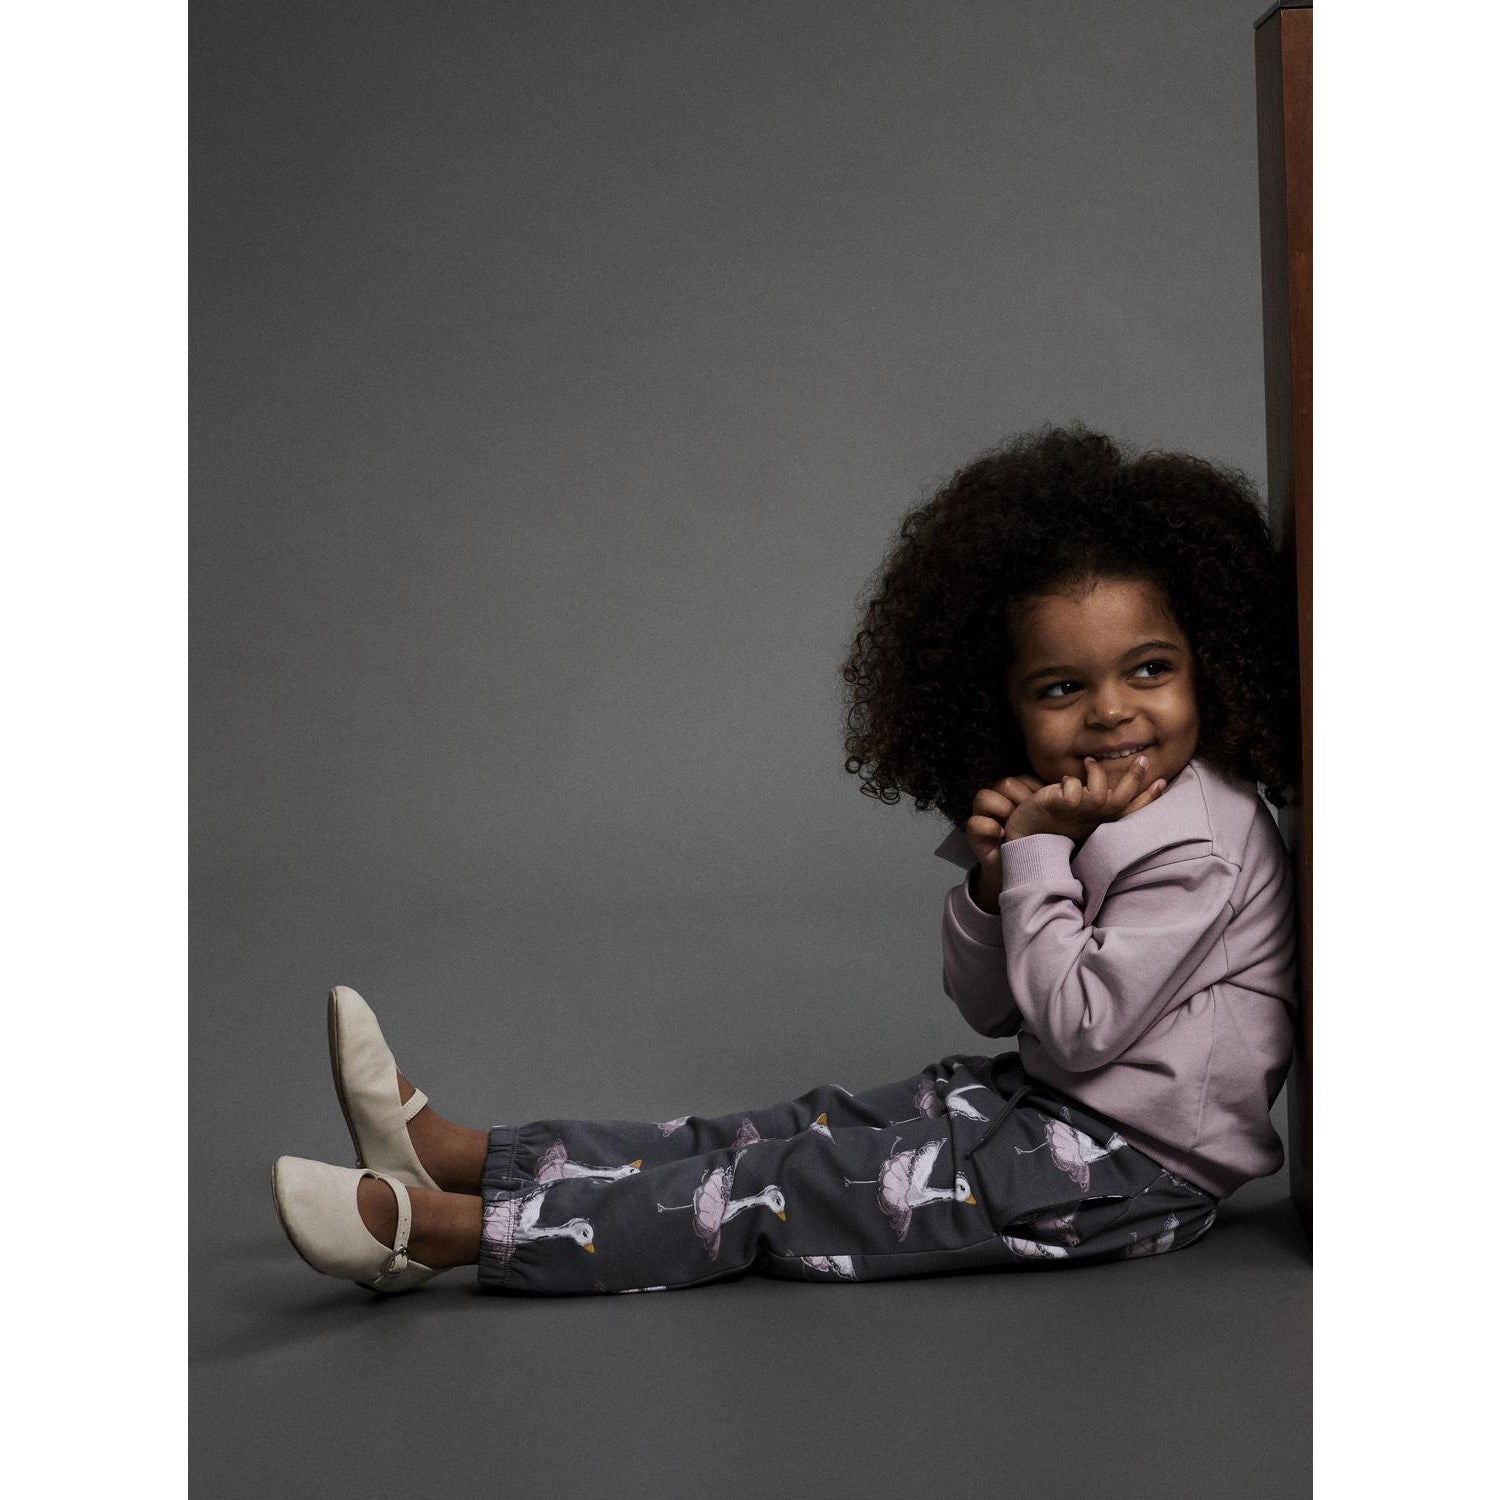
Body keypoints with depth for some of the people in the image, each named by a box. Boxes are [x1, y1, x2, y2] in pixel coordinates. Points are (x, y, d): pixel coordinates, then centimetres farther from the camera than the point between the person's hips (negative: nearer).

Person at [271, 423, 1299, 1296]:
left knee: (796, 1185, -13)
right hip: (1042, 1102, 9)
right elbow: (988, 1007, 8)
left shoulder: (1200, 848, -20)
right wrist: (994, 879, -11)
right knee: (796, 1129, 3)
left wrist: (1037, 854, -17)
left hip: (1133, 1170, -8)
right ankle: (454, 1152, 4)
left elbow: (1076, 1024, -24)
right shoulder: (1074, 815, 7)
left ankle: (442, 1229, -13)